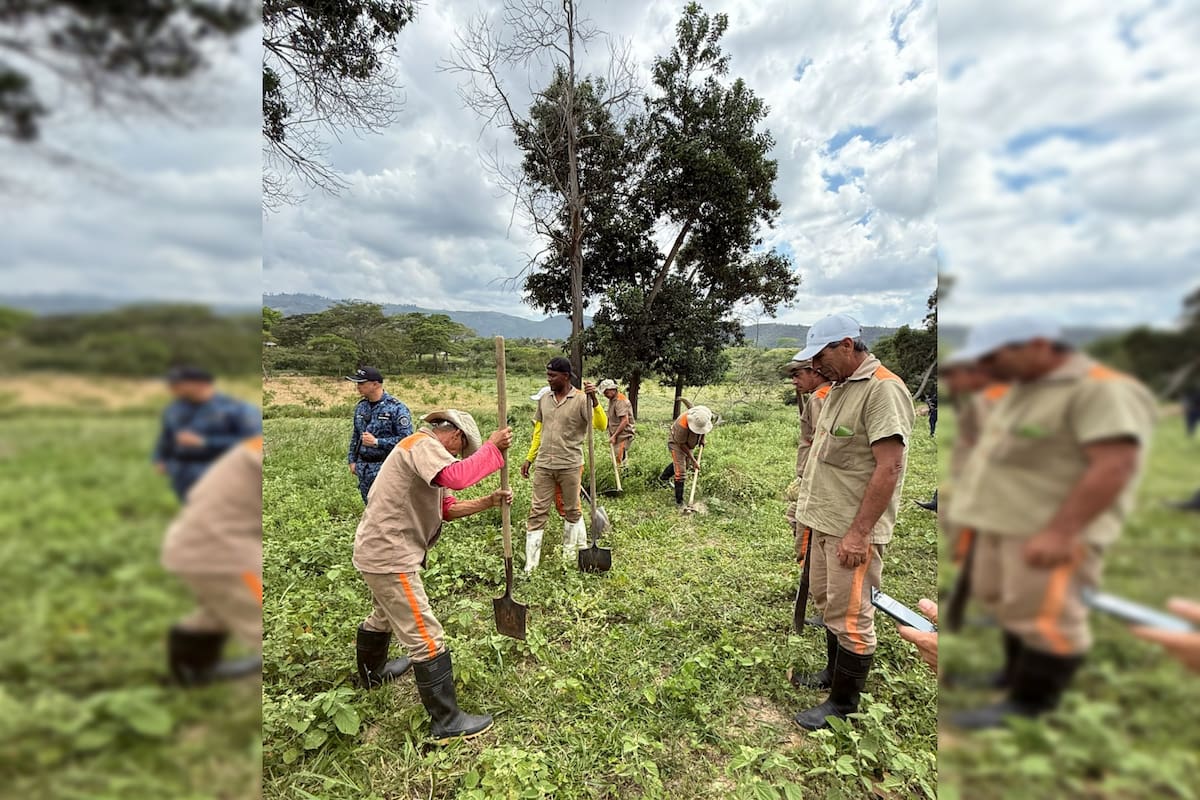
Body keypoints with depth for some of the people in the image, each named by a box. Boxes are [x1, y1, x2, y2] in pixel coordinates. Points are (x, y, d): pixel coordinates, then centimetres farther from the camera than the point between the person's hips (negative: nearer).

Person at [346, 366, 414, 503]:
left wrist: (376, 442, -20)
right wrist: (352, 460, 16)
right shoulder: (360, 407, 9)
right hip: (363, 469, 7)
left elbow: (406, 439, -18)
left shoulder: (397, 408, -14)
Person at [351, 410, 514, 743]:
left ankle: (372, 672, 58)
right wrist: (492, 447, -26)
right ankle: (447, 723, 5)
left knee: (384, 616, 33)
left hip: (379, 552, 11)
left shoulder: (421, 451, 15)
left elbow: (447, 508, 13)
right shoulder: (423, 444, -17)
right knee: (427, 639, -5)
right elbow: (456, 477, -38)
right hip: (390, 557, -11)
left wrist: (489, 502, 1)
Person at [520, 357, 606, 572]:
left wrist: (594, 399, -32)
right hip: (543, 466, 4)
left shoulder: (581, 399, -9)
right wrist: (529, 458, 14)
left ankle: (572, 552, 33)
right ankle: (530, 564, 10)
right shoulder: (544, 399, 7)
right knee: (538, 512, 4)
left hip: (570, 466, -4)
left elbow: (601, 426, -20)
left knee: (572, 511, 13)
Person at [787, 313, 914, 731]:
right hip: (826, 522, 9)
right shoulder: (839, 387, 11)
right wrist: (809, 503, 17)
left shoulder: (883, 389, -18)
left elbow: (889, 467, -23)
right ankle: (835, 671, 40)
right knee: (827, 602, 21)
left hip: (852, 530, -9)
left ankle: (843, 703, 21)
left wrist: (858, 533, -22)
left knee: (850, 616, 5)